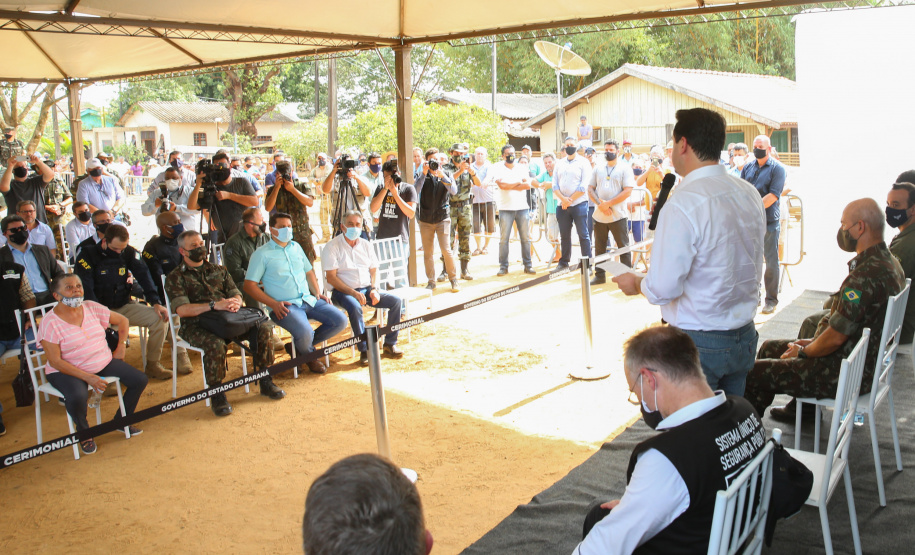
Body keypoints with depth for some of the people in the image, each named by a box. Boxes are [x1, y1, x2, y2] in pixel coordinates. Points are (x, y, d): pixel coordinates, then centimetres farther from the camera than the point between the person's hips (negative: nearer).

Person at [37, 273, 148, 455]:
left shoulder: (91, 307, 1)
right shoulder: (50, 322, -15)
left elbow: (122, 320, 15)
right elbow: (55, 361, -18)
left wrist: (120, 347, 6)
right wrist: (88, 377, -24)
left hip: (104, 363, 6)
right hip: (68, 371, -5)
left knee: (140, 380, -9)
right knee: (77, 397, -37)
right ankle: (84, 432, -3)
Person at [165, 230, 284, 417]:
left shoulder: (218, 270, 22)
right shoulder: (175, 278, 5)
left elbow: (236, 293, 15)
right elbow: (181, 309, -10)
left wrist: (235, 302, -13)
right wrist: (214, 305, -23)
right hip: (196, 325, -4)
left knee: (263, 330, -18)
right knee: (215, 344, -37)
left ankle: (265, 382, -4)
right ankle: (217, 395, -21)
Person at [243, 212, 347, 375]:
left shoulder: (296, 247, 18)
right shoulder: (262, 254, -1)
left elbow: (309, 272, 29)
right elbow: (249, 285, -6)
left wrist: (317, 292, 11)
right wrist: (273, 304, -16)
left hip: (308, 299, 7)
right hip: (285, 306, -6)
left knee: (340, 321, -8)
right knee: (305, 332, -32)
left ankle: (300, 345, 9)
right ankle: (309, 356, 6)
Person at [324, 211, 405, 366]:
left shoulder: (365, 245, 14)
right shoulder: (332, 246, -5)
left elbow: (374, 270, 16)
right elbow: (331, 277, -11)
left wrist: (374, 289, -5)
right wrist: (353, 293, -21)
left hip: (366, 289, 6)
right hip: (343, 291, -6)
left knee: (395, 300, -12)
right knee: (355, 307, -37)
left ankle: (390, 345, -4)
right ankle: (364, 350, -27)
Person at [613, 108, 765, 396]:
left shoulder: (683, 205, -21)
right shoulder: (750, 194, 3)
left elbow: (663, 288, -23)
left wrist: (635, 284, -1)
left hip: (699, 343, -7)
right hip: (744, 337, 7)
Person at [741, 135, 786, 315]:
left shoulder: (777, 168, -5)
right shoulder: (748, 167, 10)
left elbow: (773, 195, -14)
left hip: (769, 221, -5)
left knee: (771, 261, 2)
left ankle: (771, 299, 10)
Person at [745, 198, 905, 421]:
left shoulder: (865, 276, -28)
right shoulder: (890, 263, 5)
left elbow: (835, 338, -24)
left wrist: (802, 353, -6)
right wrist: (813, 342, 12)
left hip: (843, 376, -11)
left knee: (752, 372, -7)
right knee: (770, 348, 22)